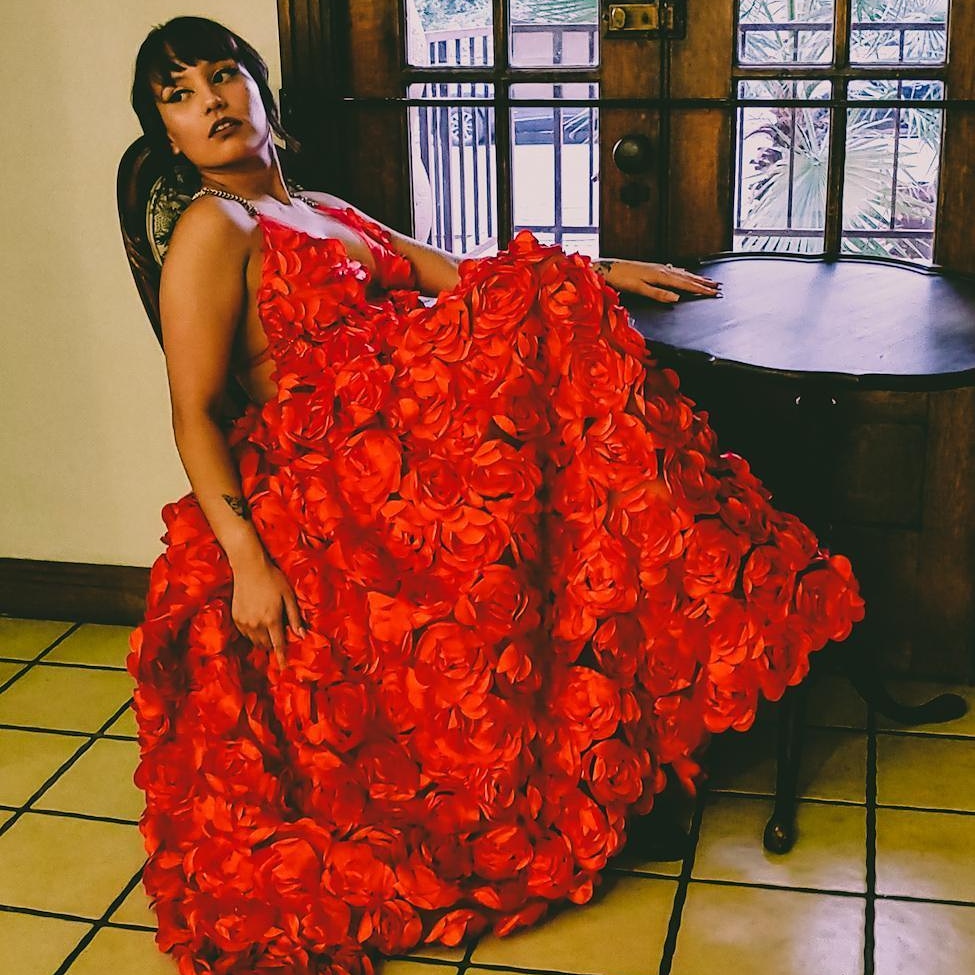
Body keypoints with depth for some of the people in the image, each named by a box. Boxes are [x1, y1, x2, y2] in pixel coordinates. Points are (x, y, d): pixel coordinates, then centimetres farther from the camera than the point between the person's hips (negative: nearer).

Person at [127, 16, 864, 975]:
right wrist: (246, 559, -20)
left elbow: (457, 276, 23)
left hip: (419, 455, 8)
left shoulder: (326, 212, 25)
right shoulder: (211, 230, -1)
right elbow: (193, 412, -8)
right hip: (333, 491, -8)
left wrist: (602, 274, 15)